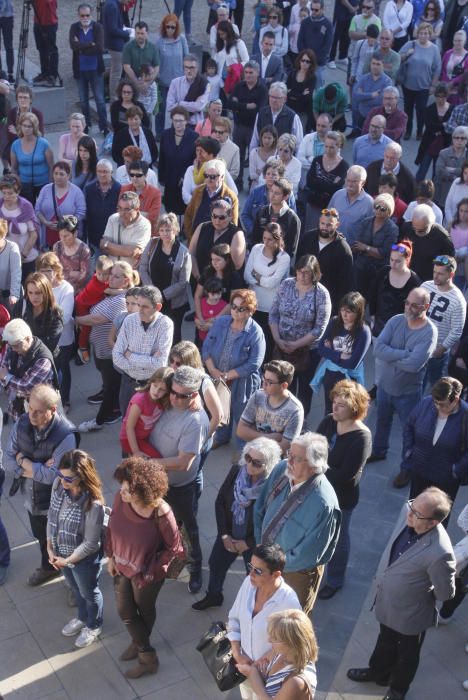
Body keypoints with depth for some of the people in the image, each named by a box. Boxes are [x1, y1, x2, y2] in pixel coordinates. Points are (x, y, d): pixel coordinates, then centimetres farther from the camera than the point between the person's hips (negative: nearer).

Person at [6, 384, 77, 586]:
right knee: (41, 536, 30)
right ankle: (49, 567, 58)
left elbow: (52, 475, -30)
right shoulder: (22, 423, -15)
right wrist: (38, 471, -21)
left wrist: (23, 460, -19)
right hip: (33, 497, 6)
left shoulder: (66, 435, -32)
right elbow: (10, 457, -7)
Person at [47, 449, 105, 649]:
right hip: (61, 551, 6)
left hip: (84, 558, -6)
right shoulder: (58, 484, -19)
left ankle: (94, 626, 52)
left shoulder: (93, 504, -37)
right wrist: (50, 548, -3)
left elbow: (91, 544, -27)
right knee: (75, 588, 32)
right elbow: (51, 516, -3)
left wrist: (67, 560, -16)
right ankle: (82, 617, 61)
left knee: (89, 592, 24)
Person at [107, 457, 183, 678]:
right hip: (122, 566, 5)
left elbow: (173, 548, -19)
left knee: (144, 610, 22)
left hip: (146, 573, -5)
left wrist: (151, 571, -17)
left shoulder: (161, 514, -36)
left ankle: (141, 644, 50)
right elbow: (112, 526, -2)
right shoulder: (120, 497, -23)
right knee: (125, 612, 20)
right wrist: (111, 556, 4)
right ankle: (148, 656, 45)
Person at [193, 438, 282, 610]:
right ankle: (213, 596, 55)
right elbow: (220, 501, -7)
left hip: (255, 541, -5)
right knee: (216, 564, 25)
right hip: (229, 534, 5)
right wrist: (224, 534, -8)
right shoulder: (236, 471, -18)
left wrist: (248, 543, -13)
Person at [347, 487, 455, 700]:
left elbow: (445, 593, -22)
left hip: (410, 614, -6)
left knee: (406, 654, 26)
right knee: (385, 640, 34)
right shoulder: (408, 512, -23)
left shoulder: (439, 553, -41)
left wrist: (423, 595, -4)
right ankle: (378, 672, 62)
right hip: (387, 601, 6)